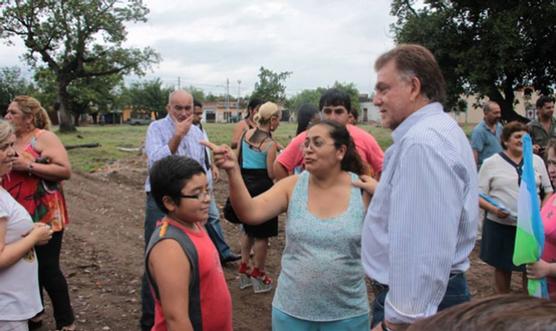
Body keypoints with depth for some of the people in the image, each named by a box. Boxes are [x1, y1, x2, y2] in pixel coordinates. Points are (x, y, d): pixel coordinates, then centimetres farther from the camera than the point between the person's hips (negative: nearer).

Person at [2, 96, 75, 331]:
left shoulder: (44, 137, -9)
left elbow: (65, 171, -18)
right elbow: (5, 173, 22)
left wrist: (28, 165, -21)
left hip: (44, 216, -6)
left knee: (47, 268, -1)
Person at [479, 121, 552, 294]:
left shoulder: (537, 160, 7)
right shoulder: (491, 163, -3)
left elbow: (548, 190, 12)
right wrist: (494, 209, -22)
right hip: (500, 226, -2)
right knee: (502, 267, 12)